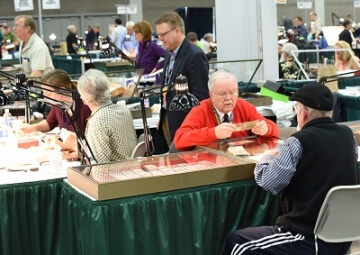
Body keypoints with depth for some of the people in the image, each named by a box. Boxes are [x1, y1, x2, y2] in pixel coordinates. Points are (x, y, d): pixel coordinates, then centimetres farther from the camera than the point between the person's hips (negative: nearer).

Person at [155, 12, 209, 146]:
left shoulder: (195, 56, -17)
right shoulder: (170, 54, 11)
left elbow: (200, 96, -19)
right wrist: (162, 117, 17)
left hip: (185, 124, -8)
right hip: (168, 120, 8)